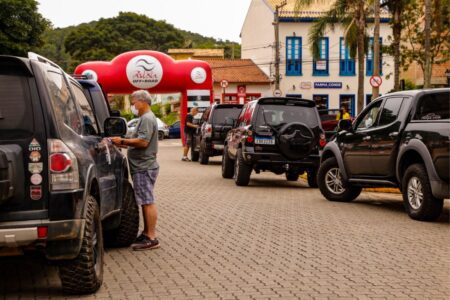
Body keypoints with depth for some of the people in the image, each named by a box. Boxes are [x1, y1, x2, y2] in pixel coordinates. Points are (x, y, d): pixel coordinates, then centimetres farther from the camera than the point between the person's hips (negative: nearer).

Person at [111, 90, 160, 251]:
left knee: (148, 202, -9)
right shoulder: (145, 118, 19)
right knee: (146, 202, 14)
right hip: (142, 167, 11)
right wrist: (123, 143, 13)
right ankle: (147, 233, 22)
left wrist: (122, 141, -16)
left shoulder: (147, 119, -14)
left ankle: (151, 238, -8)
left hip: (144, 168, -11)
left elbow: (143, 142, -24)